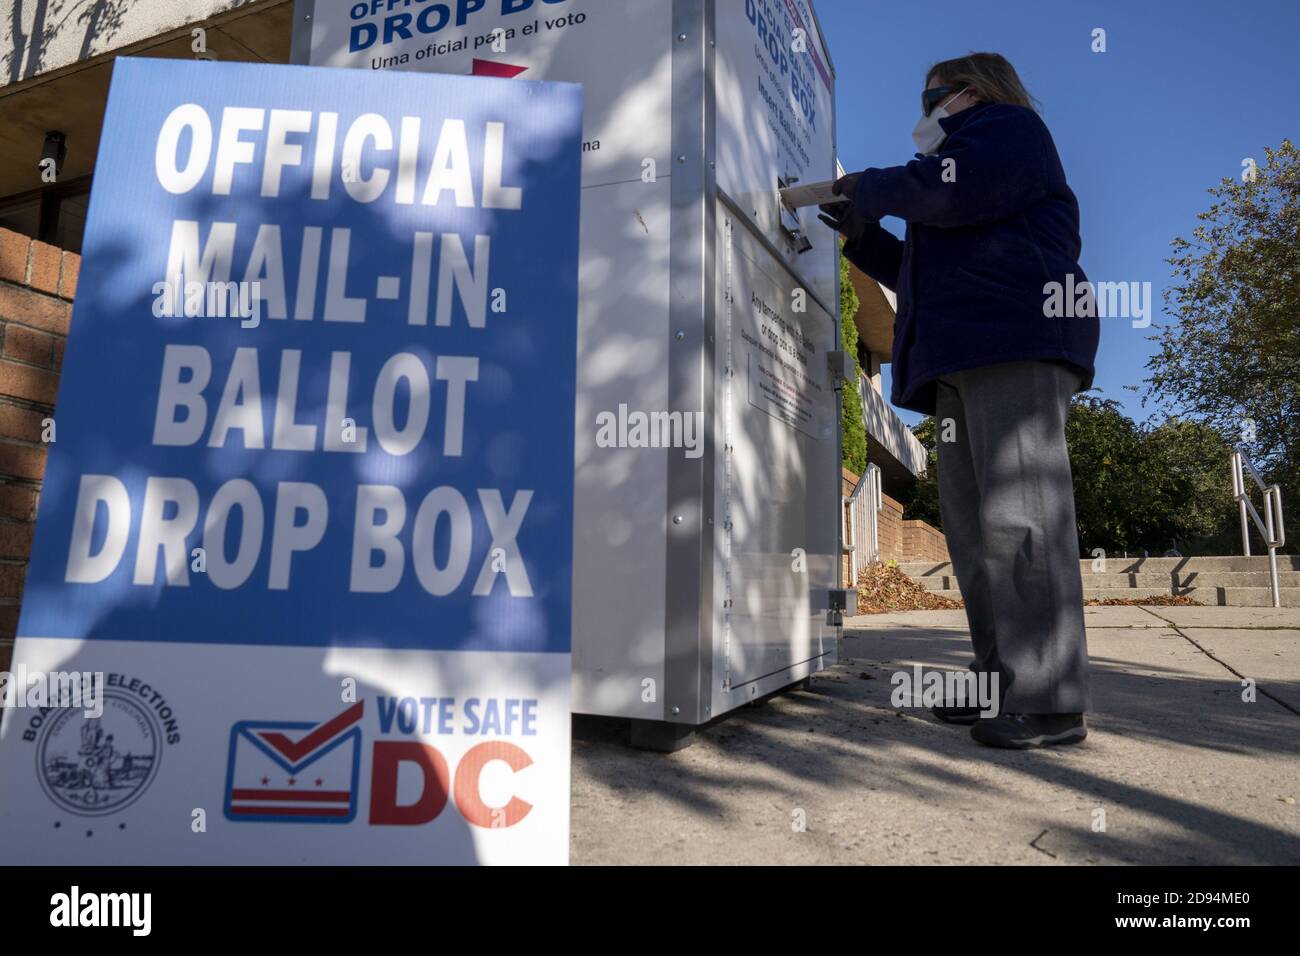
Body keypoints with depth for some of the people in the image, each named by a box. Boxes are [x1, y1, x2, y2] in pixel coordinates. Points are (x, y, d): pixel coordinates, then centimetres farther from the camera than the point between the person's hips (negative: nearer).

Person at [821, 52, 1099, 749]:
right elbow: (926, 277, 39)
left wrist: (873, 189, 5)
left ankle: (1053, 700, -17)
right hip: (965, 362, 10)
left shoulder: (1009, 125, 13)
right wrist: (862, 235, 35)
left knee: (1017, 515, -18)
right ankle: (1001, 680, 4)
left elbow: (954, 188, -11)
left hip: (1015, 343, -10)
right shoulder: (967, 152, 39)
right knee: (971, 523, 2)